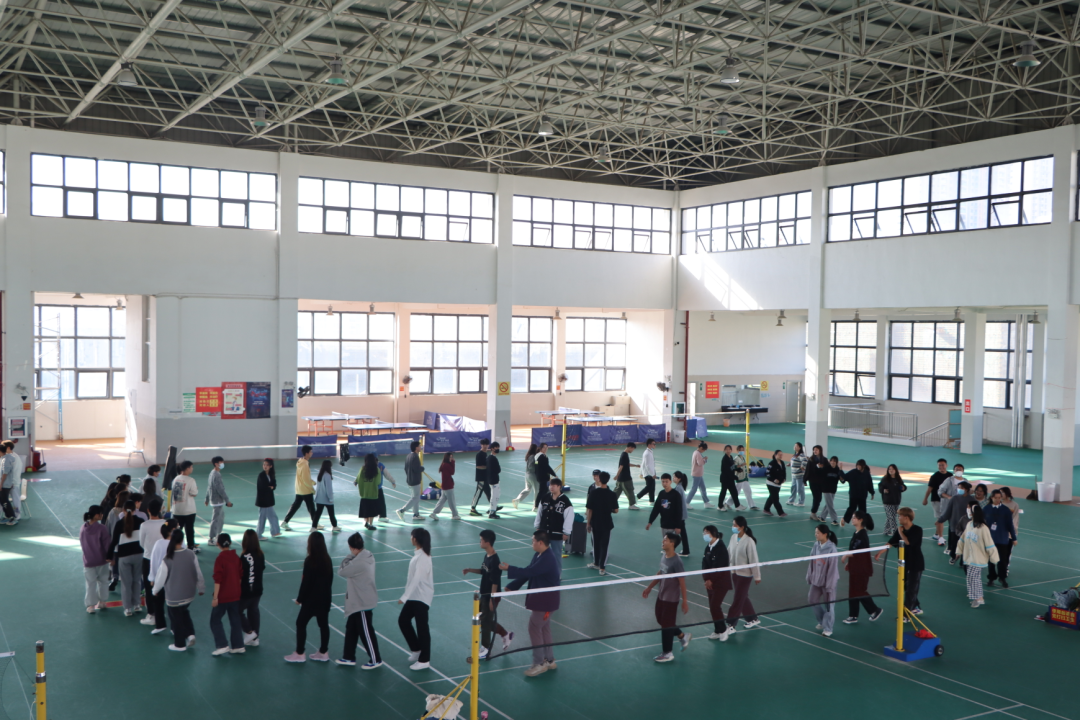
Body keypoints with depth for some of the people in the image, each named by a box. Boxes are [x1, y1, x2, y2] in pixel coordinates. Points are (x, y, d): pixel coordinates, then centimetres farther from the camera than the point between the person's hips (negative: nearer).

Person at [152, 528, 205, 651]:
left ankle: (179, 644, 23)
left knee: (176, 618, 12)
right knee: (185, 612, 28)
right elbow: (198, 573, -2)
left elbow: (161, 577, -9)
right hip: (189, 594, 4)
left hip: (174, 596, -4)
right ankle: (190, 634, 12)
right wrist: (201, 588, 14)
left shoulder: (168, 559, -20)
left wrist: (155, 589, 12)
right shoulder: (191, 554, -11)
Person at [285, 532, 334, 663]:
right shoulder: (327, 559, 2)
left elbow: (306, 582, -17)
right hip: (325, 598, 7)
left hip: (311, 599, -7)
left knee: (301, 623, 6)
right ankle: (324, 652, 20)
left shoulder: (310, 561, -19)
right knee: (323, 624, 13)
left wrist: (300, 598, -6)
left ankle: (300, 654, 9)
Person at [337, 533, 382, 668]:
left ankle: (375, 660, 16)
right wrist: (350, 558, -10)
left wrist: (347, 558, -6)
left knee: (366, 632, 4)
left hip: (363, 603, -10)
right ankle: (349, 657, 30)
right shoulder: (368, 556, 2)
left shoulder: (359, 563, -29)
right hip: (357, 602, 10)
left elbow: (341, 572, -17)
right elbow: (351, 569, 6)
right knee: (351, 629, 18)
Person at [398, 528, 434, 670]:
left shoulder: (422, 557, -23)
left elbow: (416, 579, -26)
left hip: (422, 597, -9)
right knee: (403, 620, 15)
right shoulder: (418, 554, 6)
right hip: (414, 596, 9)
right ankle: (416, 649, 29)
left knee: (422, 627, 1)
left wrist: (404, 597, -26)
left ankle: (424, 660, 13)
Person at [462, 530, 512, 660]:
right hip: (484, 595, 9)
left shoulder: (494, 560, -24)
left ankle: (485, 651, 16)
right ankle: (506, 635, 32)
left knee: (485, 622, 2)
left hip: (491, 596, -9)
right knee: (484, 620, 18)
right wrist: (470, 570, 6)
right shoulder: (486, 556, 3)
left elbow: (495, 582, -23)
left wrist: (492, 600, -20)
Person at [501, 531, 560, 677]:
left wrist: (508, 569, -22)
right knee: (544, 629, 18)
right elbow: (527, 573, 9)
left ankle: (539, 664, 6)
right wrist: (512, 587, 4)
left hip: (545, 600, -10)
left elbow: (528, 572, -30)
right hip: (539, 598, 10)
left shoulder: (547, 559, -26)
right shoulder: (538, 555, 5)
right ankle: (549, 660, 30)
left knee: (534, 629, -4)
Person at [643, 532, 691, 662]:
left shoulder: (676, 561, -23)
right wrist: (649, 588, 21)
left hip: (671, 599, -8)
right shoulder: (663, 557, 1)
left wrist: (685, 601, -17)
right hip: (661, 596, 8)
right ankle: (683, 636, 38)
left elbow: (682, 582, -19)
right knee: (661, 620, 19)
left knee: (666, 625, 3)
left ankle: (667, 654, 19)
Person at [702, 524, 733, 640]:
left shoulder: (721, 548, -19)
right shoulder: (708, 547, 4)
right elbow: (704, 563, 2)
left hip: (721, 582, -8)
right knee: (713, 607, 11)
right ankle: (718, 631, 22)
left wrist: (711, 580, -16)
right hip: (710, 581, 8)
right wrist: (706, 579, -10)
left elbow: (718, 567, -22)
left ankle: (723, 630, 7)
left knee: (715, 606, -9)